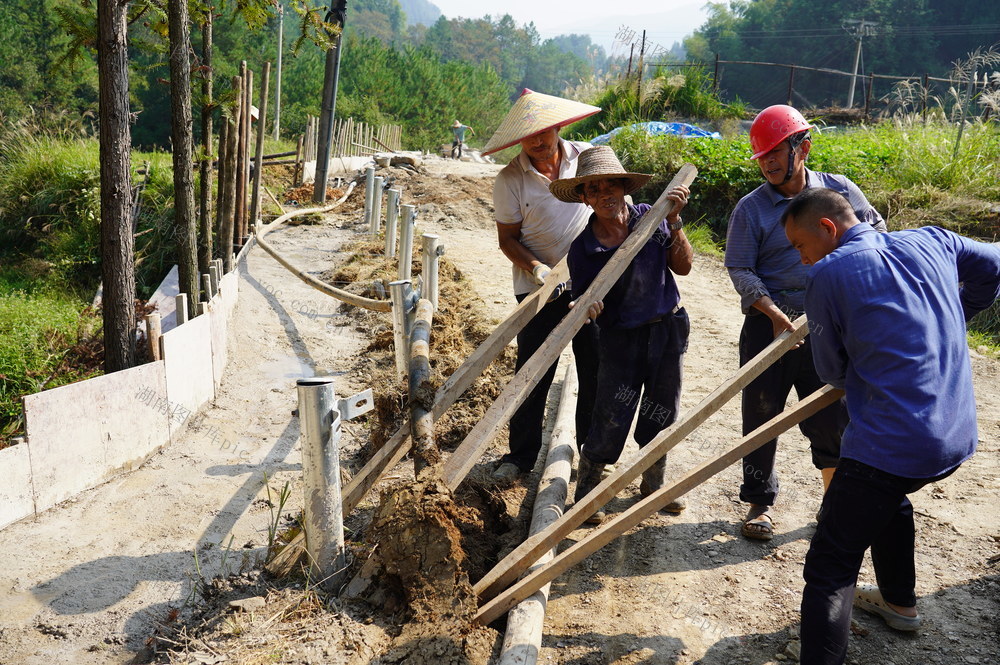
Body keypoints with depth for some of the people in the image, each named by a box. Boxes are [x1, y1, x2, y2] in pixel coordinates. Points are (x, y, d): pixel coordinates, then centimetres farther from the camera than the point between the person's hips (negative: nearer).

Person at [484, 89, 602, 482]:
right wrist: (534, 268, -21)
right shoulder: (510, 179, -7)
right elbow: (508, 238, -4)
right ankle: (520, 455, 20)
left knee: (597, 371, 9)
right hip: (538, 289, -2)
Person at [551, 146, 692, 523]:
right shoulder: (583, 248, -11)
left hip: (669, 329, 3)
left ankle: (653, 484, 39)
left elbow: (683, 266, -10)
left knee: (661, 415, 15)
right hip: (620, 337, -3)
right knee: (610, 423, -5)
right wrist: (587, 307, -27)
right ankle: (586, 490, 20)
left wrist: (673, 221, -20)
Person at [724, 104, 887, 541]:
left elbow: (877, 236, 15)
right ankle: (760, 503, 23)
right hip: (768, 323, -1)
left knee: (832, 415, 7)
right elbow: (740, 270, -8)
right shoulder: (751, 207, -4)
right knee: (762, 414, 7)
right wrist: (774, 313, -20)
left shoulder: (841, 191, 3)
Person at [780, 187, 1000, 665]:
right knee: (889, 496, 36)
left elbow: (832, 372, 1)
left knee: (829, 570, -3)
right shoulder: (932, 242, 8)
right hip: (959, 436, 8)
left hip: (888, 444, -8)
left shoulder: (827, 275, -9)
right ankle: (899, 602, 53)